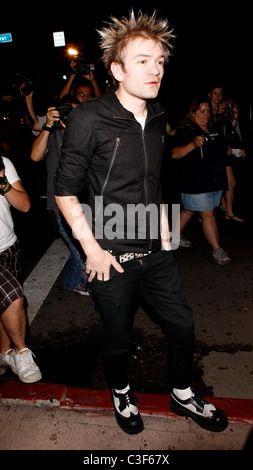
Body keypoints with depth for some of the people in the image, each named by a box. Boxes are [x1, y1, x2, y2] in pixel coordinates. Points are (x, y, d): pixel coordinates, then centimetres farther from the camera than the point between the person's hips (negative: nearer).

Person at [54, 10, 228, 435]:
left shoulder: (157, 117, 6)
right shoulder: (89, 119, -14)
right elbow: (65, 191, -12)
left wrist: (164, 231, 13)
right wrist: (92, 249, -14)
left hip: (155, 252, 6)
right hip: (113, 256, -5)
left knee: (182, 323, 16)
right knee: (118, 338, 13)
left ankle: (182, 396, 43)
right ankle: (120, 393, 46)